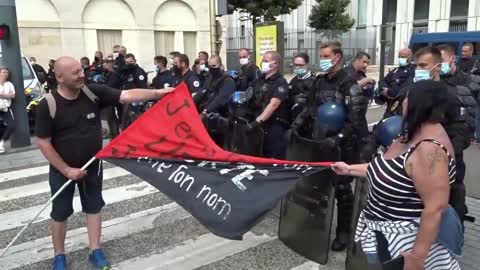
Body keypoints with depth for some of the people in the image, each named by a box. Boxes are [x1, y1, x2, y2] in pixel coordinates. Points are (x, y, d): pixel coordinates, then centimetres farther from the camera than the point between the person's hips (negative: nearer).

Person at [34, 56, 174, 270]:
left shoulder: (94, 92, -12)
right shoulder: (47, 105, -19)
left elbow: (127, 96, -17)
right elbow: (43, 142, -15)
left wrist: (157, 93, -30)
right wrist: (67, 169, -17)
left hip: (92, 166, 3)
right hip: (62, 170, -2)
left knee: (93, 207, 14)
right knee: (60, 213, 12)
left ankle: (95, 251, 29)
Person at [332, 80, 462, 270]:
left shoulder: (430, 148, -28)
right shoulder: (413, 134, 2)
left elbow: (435, 208, -29)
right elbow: (389, 170, 11)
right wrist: (349, 169, 16)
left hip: (407, 240, -9)